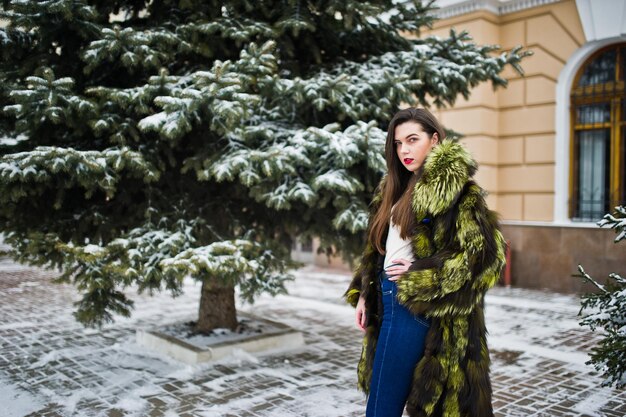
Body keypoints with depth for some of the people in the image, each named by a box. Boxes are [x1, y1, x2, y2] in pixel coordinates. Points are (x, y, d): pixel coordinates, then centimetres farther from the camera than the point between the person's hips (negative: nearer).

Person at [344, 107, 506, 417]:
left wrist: (418, 276, -18)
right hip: (389, 299, 8)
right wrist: (363, 294, 11)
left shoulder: (454, 188, -12)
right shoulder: (396, 187, 14)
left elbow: (486, 253, -18)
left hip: (411, 305, -8)